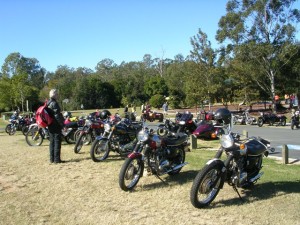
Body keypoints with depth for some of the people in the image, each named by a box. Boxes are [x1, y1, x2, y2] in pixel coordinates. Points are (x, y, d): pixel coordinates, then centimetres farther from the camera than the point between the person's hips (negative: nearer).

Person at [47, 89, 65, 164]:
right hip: (56, 126, -9)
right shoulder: (54, 103, -16)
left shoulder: (47, 103, 13)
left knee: (52, 142, 14)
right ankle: (57, 159, -2)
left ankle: (52, 159, 19)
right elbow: (57, 115, -21)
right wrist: (63, 125, -17)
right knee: (57, 142, -4)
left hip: (50, 126, 9)